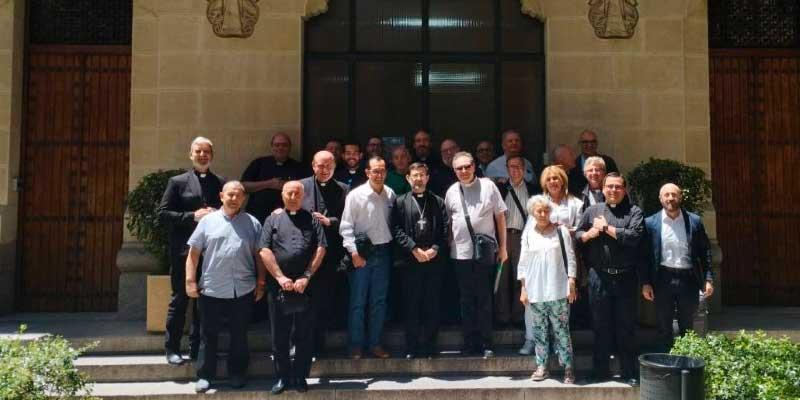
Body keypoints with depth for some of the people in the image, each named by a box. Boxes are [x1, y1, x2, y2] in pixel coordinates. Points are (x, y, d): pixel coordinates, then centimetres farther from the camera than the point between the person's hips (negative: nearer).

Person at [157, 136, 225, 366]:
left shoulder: (221, 183, 10)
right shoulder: (178, 182, 3)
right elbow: (162, 213, -3)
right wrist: (193, 216, -13)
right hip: (183, 251, -2)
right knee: (180, 299, 3)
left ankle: (197, 348, 20)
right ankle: (172, 349, 15)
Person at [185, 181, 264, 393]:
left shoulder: (252, 223, 5)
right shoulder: (208, 221, 3)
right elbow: (194, 253, 3)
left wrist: (261, 283, 2)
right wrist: (190, 281, -3)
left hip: (243, 290, 1)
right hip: (211, 289, 0)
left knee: (239, 335, 11)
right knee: (208, 335, 9)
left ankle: (237, 373, 25)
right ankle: (204, 375, 20)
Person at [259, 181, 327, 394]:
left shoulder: (312, 219, 8)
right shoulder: (273, 219, 8)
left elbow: (320, 249, 0)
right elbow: (264, 251, -1)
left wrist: (306, 277, -9)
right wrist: (280, 277, -10)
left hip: (306, 286, 0)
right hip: (278, 287, 0)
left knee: (304, 336, 6)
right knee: (279, 336, 7)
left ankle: (300, 377, 18)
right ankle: (282, 377, 19)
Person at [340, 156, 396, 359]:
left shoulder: (390, 194, 2)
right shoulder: (355, 195, -9)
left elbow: (393, 223, 8)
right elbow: (346, 226, -8)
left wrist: (392, 248, 3)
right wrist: (353, 252, -14)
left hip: (383, 252, 4)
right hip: (361, 253, -4)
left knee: (379, 301, 12)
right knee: (358, 302, 3)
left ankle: (375, 343, 23)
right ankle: (355, 345, 15)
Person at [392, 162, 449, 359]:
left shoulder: (438, 202, 12)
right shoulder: (400, 202, 8)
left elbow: (446, 229, 5)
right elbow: (397, 230, -1)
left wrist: (435, 249, -9)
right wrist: (414, 249, -11)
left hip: (435, 260, 1)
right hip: (411, 260, -1)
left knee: (432, 305, 4)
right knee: (412, 305, 2)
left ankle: (429, 345, 12)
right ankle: (412, 347, 10)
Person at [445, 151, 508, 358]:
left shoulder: (488, 186, -1)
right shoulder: (452, 191, 7)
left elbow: (500, 216, 2)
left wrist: (503, 246, 1)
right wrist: (448, 245, 9)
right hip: (460, 253, 2)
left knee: (484, 299, 3)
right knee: (466, 300, 9)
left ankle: (486, 344, 12)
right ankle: (470, 343, 19)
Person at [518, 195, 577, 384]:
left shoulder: (561, 231, 2)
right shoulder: (528, 235, 8)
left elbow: (570, 258, 2)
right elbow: (523, 263, 10)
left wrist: (572, 285, -3)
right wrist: (523, 289, 7)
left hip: (558, 290, -2)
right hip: (535, 291, 2)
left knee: (561, 329, -1)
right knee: (539, 329, 7)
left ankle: (568, 367, 6)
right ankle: (542, 366, 15)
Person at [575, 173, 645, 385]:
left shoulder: (634, 212, 1)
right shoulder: (592, 211, 11)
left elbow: (634, 236, -15)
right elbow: (576, 236, 10)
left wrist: (606, 228, -9)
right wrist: (589, 234, -10)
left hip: (626, 278, -2)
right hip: (599, 278, 2)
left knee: (626, 327, 7)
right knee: (601, 327, 10)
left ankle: (630, 373, 18)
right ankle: (600, 372, 20)